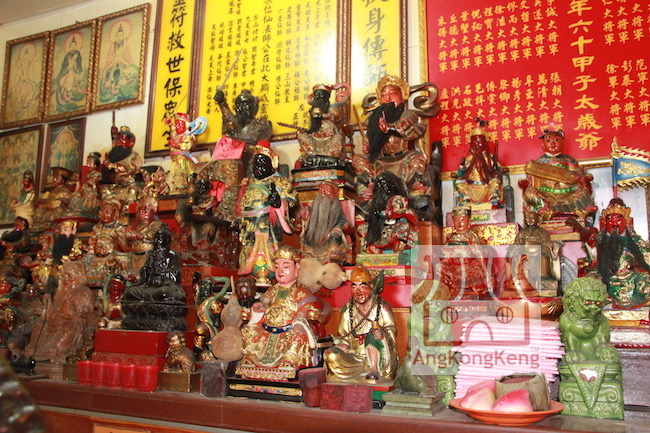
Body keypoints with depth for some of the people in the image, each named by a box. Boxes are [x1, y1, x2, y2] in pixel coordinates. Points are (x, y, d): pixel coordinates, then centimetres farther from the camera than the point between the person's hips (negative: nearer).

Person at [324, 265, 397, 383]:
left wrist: (381, 332, -31)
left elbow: (391, 329, -8)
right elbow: (343, 335, 10)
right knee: (331, 354, -19)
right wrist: (343, 344, -13)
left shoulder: (382, 306, 1)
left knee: (374, 334, -31)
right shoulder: (347, 309, 9)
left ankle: (375, 371, -31)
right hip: (356, 355, 2)